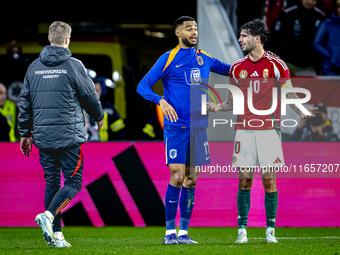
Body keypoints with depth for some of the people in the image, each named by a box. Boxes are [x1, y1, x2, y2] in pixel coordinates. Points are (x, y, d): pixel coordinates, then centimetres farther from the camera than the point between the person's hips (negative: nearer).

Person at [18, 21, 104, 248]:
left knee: (51, 183, 11)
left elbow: (25, 102, 12)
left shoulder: (34, 67, 8)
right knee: (73, 182, 1)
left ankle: (56, 233, 9)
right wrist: (99, 117, 21)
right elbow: (90, 95, 2)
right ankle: (49, 215, -21)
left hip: (43, 136, 5)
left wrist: (26, 133, 21)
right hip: (69, 136, -5)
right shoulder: (73, 66, -6)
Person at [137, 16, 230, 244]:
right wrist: (161, 101, -22)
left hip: (198, 127, 5)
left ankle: (183, 232, 10)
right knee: (177, 178, -10)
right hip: (176, 127, -5)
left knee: (191, 180, 5)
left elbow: (229, 70, 27)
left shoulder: (204, 58, 12)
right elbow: (143, 86, -5)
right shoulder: (168, 59, -2)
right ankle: (170, 231, -2)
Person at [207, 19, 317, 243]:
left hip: (269, 129, -2)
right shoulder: (237, 67, 10)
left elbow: (290, 96, 2)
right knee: (244, 181, 0)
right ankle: (242, 230, 5)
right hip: (244, 130, 3)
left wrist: (301, 111, -16)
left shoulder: (277, 65, 0)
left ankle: (271, 230, 4)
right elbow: (233, 101, 15)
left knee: (269, 180, -3)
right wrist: (217, 107, -5)